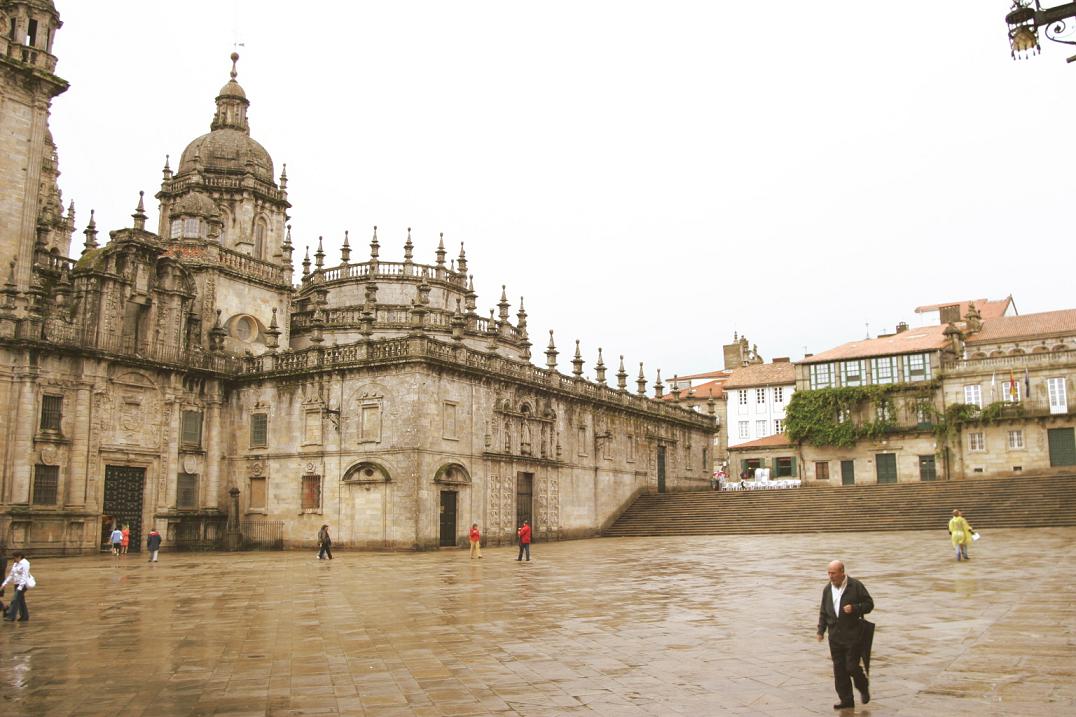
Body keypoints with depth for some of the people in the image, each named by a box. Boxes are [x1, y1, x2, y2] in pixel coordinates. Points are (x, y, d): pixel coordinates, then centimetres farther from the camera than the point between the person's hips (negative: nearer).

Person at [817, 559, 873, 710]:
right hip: (835, 636, 5)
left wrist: (854, 608, -20)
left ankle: (863, 687, 26)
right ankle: (846, 700, 16)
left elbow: (869, 604, -3)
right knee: (839, 669, 6)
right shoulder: (827, 589, 8)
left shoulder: (855, 586, -7)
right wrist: (821, 630, 5)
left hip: (853, 635, -5)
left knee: (851, 666, -4)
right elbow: (823, 612, 15)